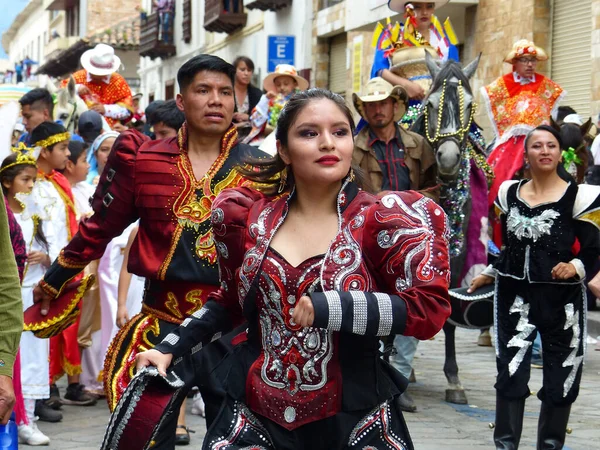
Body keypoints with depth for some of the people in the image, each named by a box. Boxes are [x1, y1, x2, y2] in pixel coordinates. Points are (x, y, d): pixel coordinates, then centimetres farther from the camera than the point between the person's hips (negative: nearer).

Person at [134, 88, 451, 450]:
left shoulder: (378, 220, -8)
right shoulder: (250, 217, 3)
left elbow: (430, 307, -17)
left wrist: (329, 308, -22)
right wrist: (171, 348, 9)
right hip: (256, 418, 3)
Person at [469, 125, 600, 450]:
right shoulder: (509, 192, 8)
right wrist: (489, 273, 19)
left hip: (561, 297, -2)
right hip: (514, 293, 3)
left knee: (561, 378, 5)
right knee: (510, 373, -2)